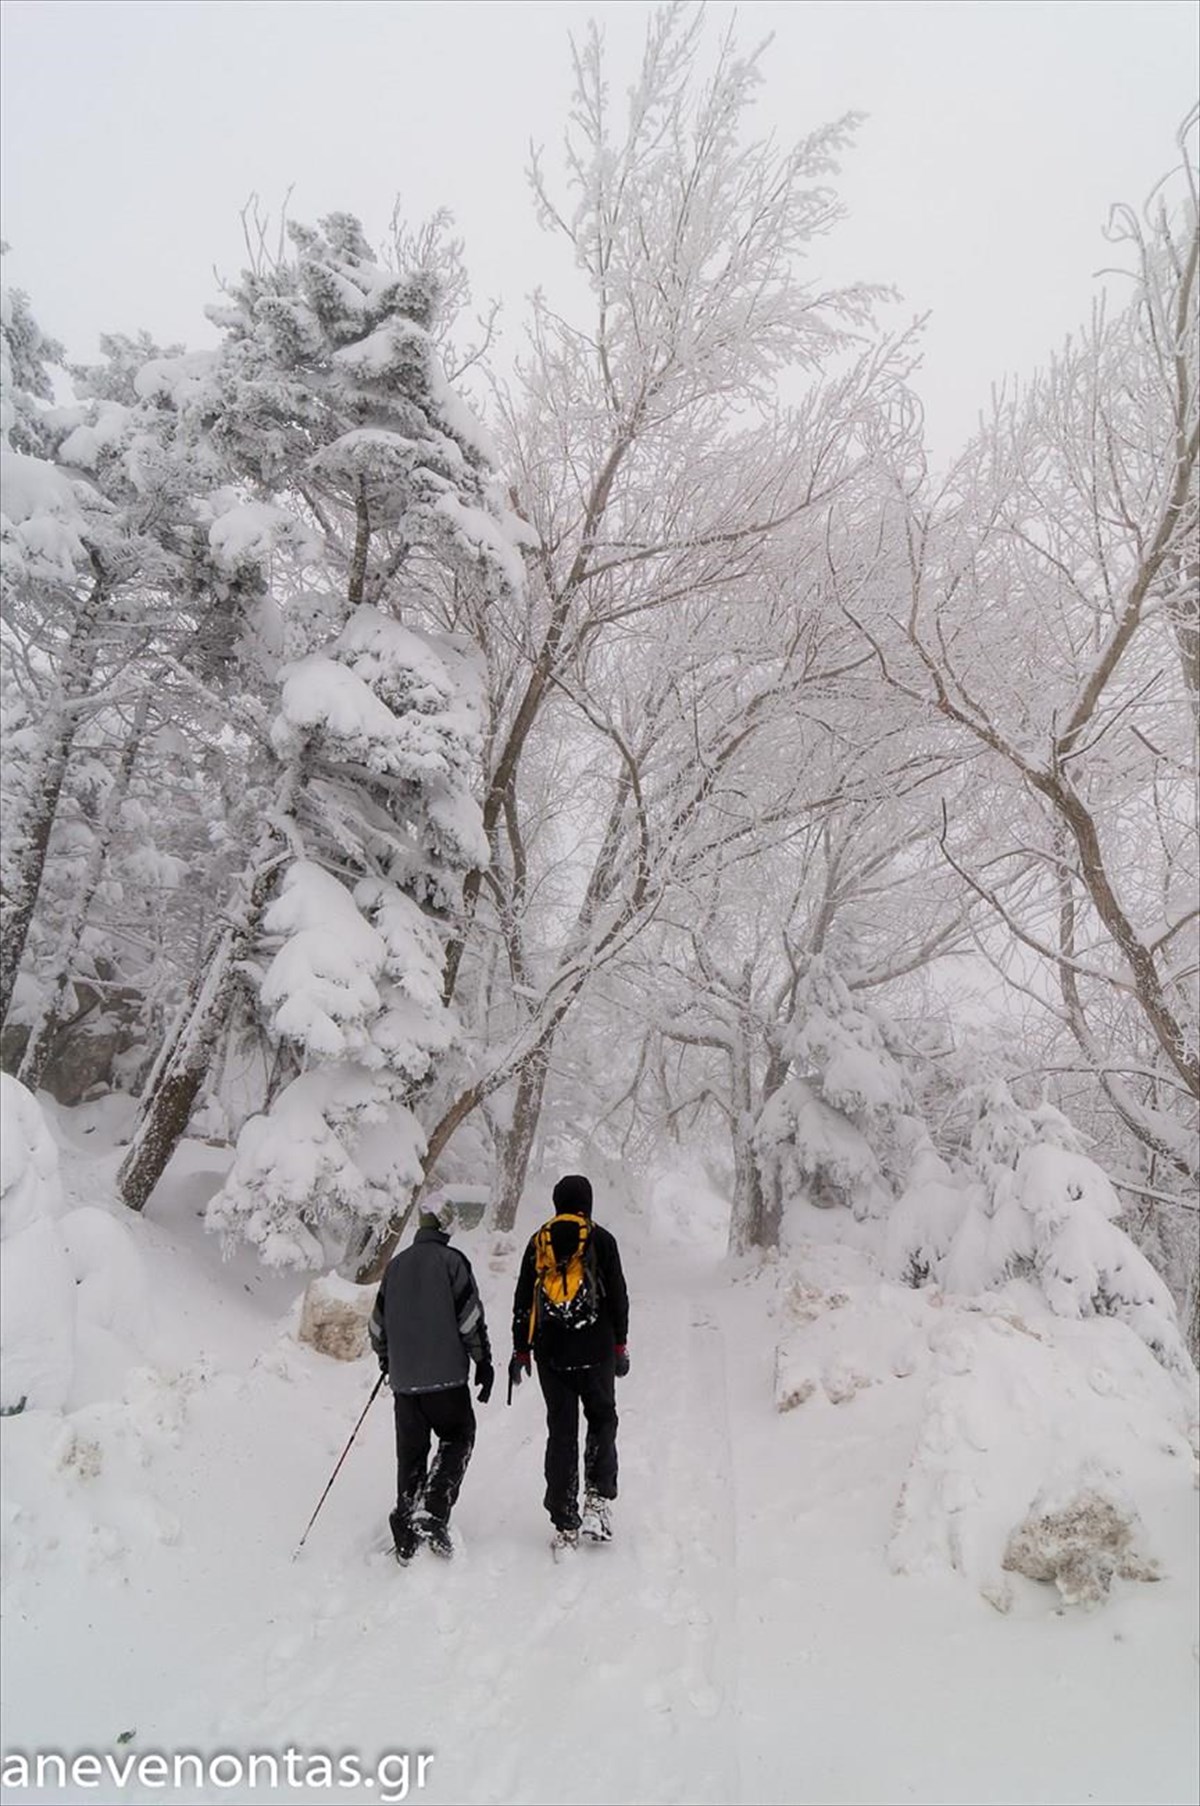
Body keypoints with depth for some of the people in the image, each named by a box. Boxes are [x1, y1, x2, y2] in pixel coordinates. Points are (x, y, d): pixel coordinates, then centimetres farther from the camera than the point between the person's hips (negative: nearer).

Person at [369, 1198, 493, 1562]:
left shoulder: (395, 1265, 9)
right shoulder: (451, 1260, -7)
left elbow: (378, 1322, 16)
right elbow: (470, 1318, -9)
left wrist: (386, 1360, 32)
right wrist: (484, 1363, 1)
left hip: (404, 1378, 5)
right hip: (446, 1374, -5)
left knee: (411, 1451, 13)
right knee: (457, 1439, 9)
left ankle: (406, 1537, 15)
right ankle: (433, 1512, -8)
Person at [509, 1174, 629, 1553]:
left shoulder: (538, 1242, 5)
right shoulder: (600, 1239, -3)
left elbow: (522, 1301, 7)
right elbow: (618, 1296, -3)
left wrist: (520, 1350, 13)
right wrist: (620, 1344, 6)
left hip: (551, 1354, 3)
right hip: (595, 1351, -2)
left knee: (561, 1432, 9)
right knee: (602, 1420, 15)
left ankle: (564, 1525, 10)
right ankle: (598, 1499, 1)